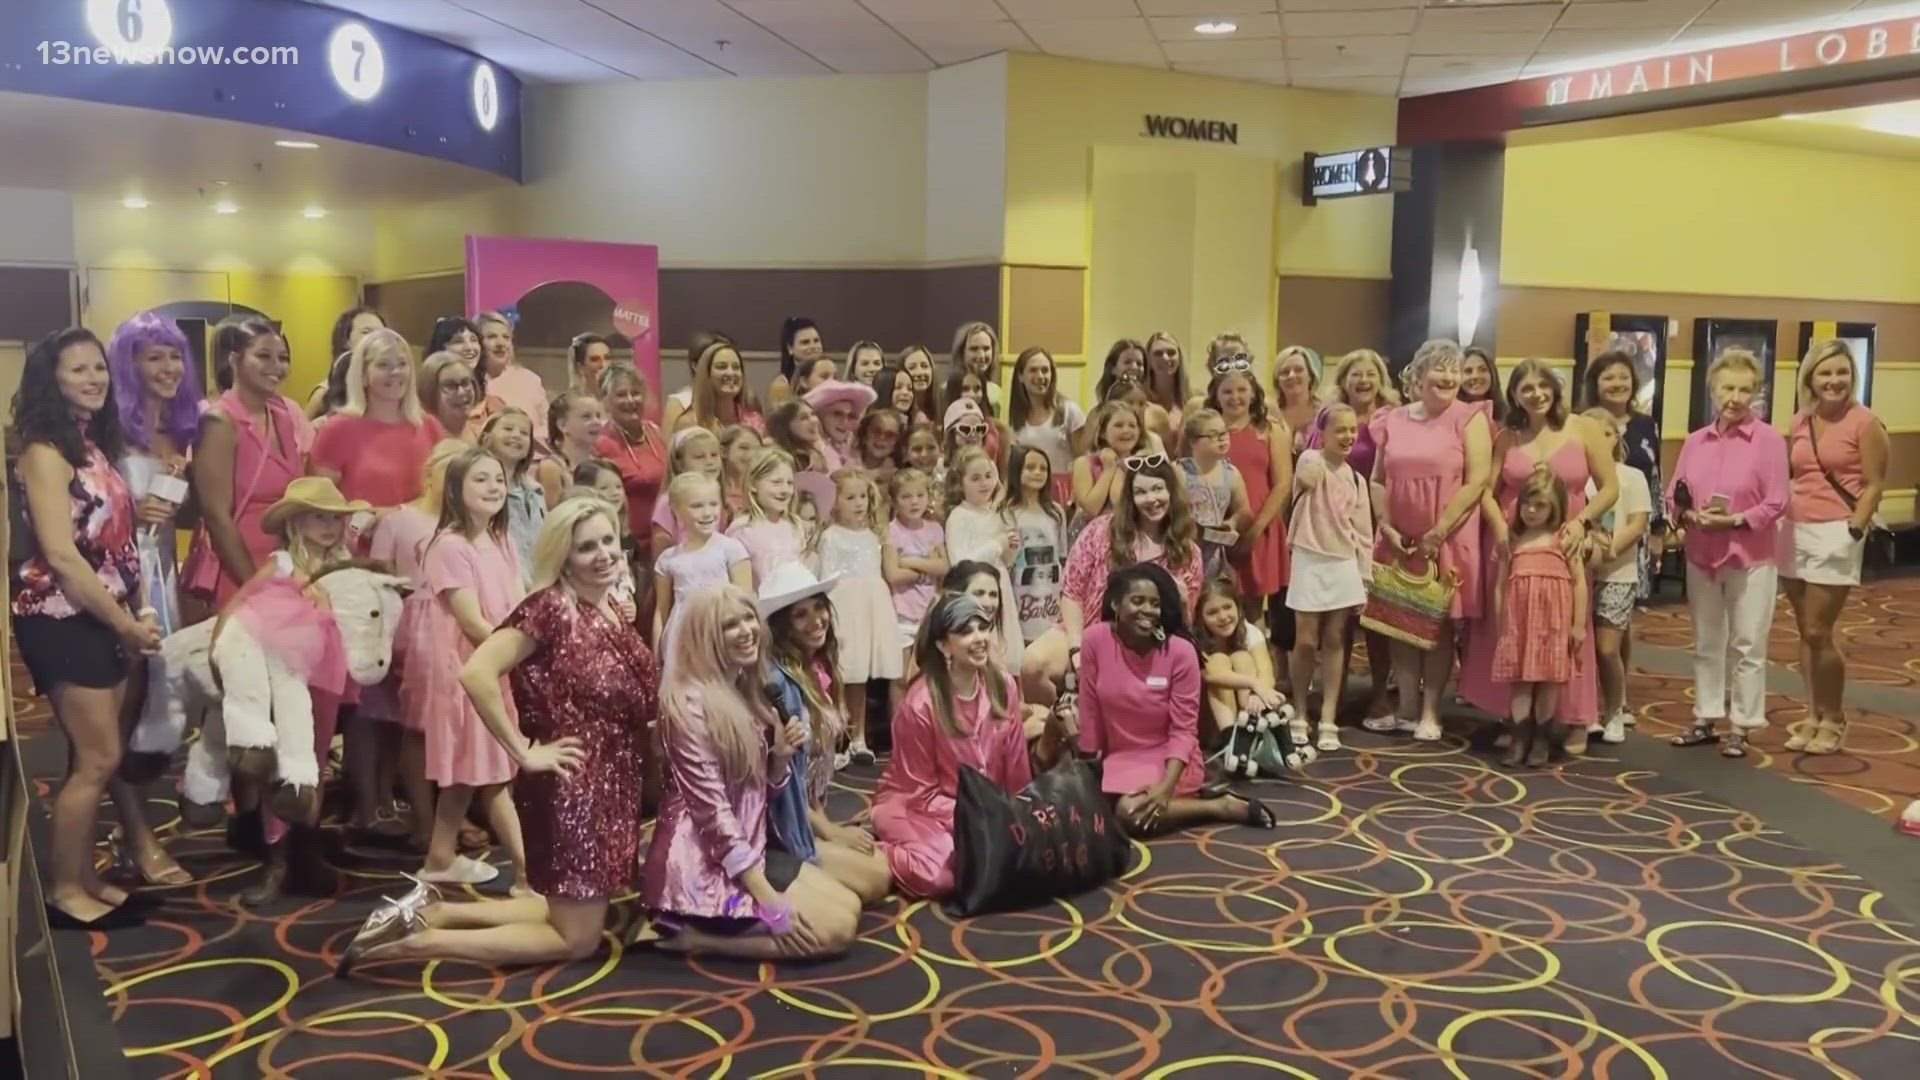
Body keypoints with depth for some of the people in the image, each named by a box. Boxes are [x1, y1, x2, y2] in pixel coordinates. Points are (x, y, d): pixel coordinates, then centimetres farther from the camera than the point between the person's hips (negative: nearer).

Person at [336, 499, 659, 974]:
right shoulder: (550, 607, -16)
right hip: (570, 786, -9)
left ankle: (432, 911, 19)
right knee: (577, 939, -1)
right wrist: (524, 752, -21)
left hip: (610, 786, 9)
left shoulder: (611, 613, 10)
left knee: (577, 915, 17)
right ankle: (414, 940, 2)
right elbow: (476, 673, -27)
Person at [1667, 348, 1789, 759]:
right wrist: (1691, 515, -14)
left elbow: (1777, 502, -13)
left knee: (1747, 646, 2)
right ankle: (1705, 719, 24)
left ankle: (1742, 727, 12)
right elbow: (1674, 495, 5)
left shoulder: (1770, 440, -10)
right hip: (1701, 555, 5)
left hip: (1752, 557, -5)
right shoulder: (1696, 441, 4)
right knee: (1706, 644, 14)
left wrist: (1735, 520, -23)